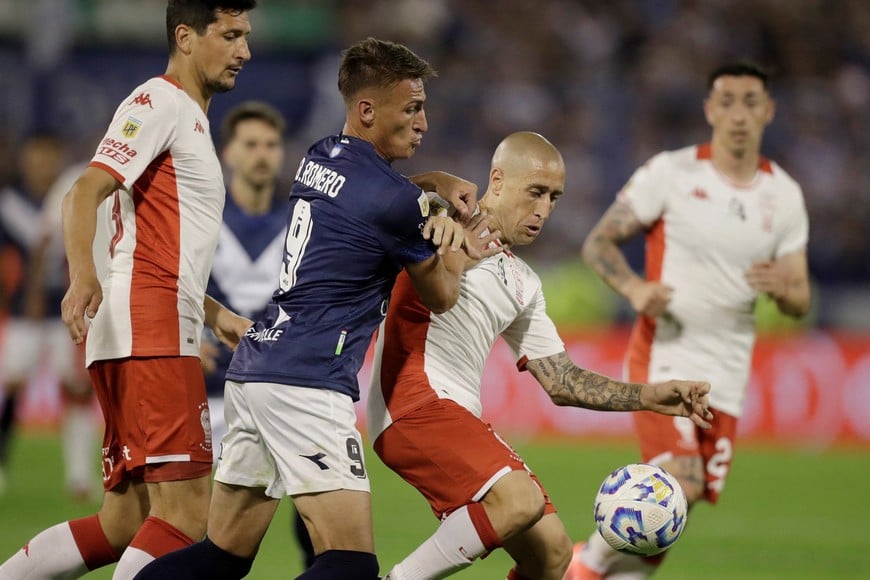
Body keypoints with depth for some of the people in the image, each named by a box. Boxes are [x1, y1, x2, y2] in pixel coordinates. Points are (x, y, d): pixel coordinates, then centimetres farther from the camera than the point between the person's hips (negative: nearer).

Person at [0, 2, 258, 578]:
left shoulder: (189, 118, 27)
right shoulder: (159, 103, -4)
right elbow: (85, 193, -18)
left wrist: (215, 315, 32)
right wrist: (83, 275, -34)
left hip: (159, 336, 10)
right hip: (149, 334, -10)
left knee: (124, 525, 7)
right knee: (187, 513, -16)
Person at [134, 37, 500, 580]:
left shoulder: (318, 158, 14)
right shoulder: (394, 201, -8)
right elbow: (441, 296, 8)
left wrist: (435, 184, 21)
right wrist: (460, 253, 29)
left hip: (251, 367, 9)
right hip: (306, 384, -9)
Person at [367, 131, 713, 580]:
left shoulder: (523, 284, 23)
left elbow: (558, 381, 24)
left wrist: (649, 397, 13)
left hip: (462, 417, 9)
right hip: (413, 402, -9)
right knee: (522, 499, -28)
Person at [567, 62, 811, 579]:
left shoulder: (784, 196, 8)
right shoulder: (671, 172, -3)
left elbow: (801, 302, 9)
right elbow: (598, 243, 0)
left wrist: (782, 287, -15)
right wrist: (634, 287, -20)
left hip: (727, 372, 4)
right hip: (665, 355, -4)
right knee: (682, 484, -20)